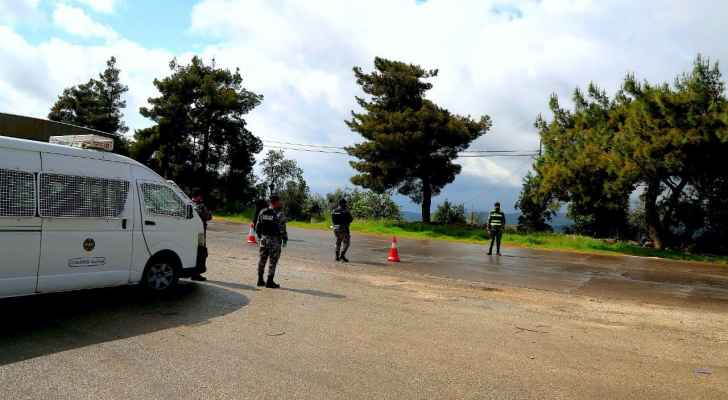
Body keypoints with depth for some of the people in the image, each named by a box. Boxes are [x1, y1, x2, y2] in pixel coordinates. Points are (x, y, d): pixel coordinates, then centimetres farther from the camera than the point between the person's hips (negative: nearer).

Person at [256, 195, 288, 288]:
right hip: (275, 240, -5)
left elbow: (258, 226, 8)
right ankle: (269, 282, 3)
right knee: (272, 261, 1)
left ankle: (260, 280, 19)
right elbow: (282, 229, -14)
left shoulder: (263, 212, 4)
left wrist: (259, 236, 19)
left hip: (264, 239, 6)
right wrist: (285, 240, -3)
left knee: (262, 259, 13)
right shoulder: (279, 215, -13)